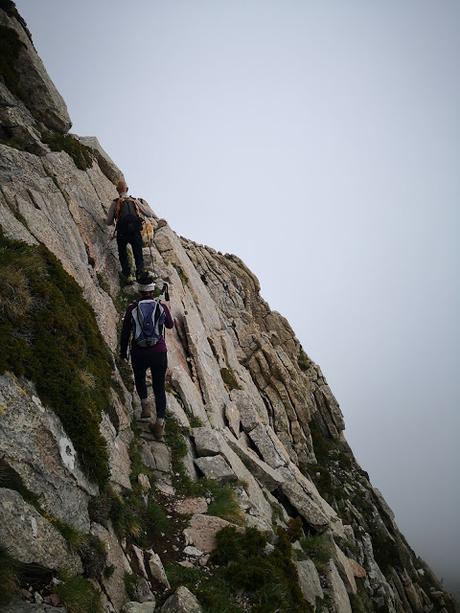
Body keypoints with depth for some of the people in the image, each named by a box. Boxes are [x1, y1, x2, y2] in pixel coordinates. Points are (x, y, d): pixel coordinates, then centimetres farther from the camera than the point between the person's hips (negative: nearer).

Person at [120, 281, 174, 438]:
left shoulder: (132, 308, -3)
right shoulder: (162, 307, -2)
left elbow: (125, 332, 2)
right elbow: (170, 325, 17)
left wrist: (123, 351, 17)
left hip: (139, 353, 0)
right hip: (159, 353, 0)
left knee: (139, 378, 30)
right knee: (159, 387, 11)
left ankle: (145, 403, 9)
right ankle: (160, 423, 4)